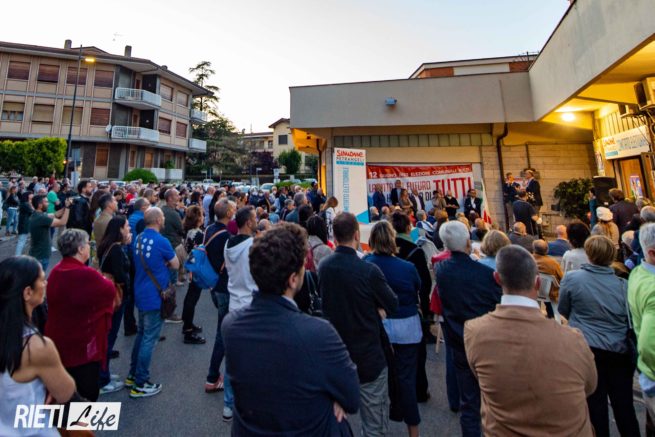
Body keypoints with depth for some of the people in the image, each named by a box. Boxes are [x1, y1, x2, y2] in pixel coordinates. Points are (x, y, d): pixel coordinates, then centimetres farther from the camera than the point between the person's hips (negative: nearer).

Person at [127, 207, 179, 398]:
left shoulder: (139, 238, 4)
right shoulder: (161, 242, -20)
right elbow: (176, 265, -8)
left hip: (141, 294, 9)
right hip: (154, 296, -8)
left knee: (141, 334, 21)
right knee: (149, 339, 2)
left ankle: (132, 375, 33)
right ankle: (140, 384, 13)